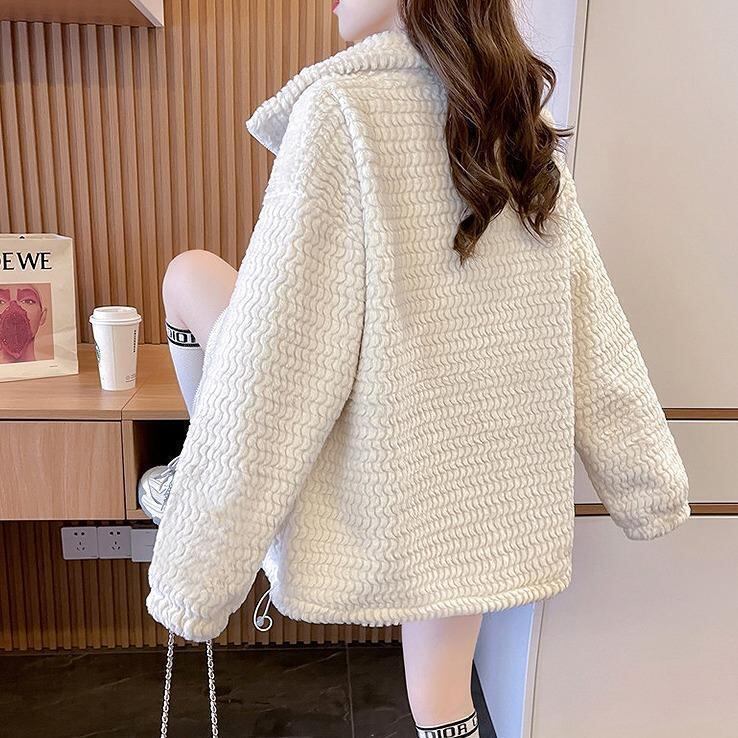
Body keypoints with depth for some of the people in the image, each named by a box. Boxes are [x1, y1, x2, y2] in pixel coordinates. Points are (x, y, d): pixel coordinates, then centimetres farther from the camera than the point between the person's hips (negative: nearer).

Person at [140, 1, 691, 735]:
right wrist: (657, 485, 15)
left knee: (189, 275, 11)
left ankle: (201, 487, 32)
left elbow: (274, 369, -21)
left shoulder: (343, 109, -16)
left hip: (375, 496, -5)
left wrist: (196, 571, -14)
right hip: (483, 485, 6)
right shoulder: (528, 131, 4)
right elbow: (595, 340, 6)